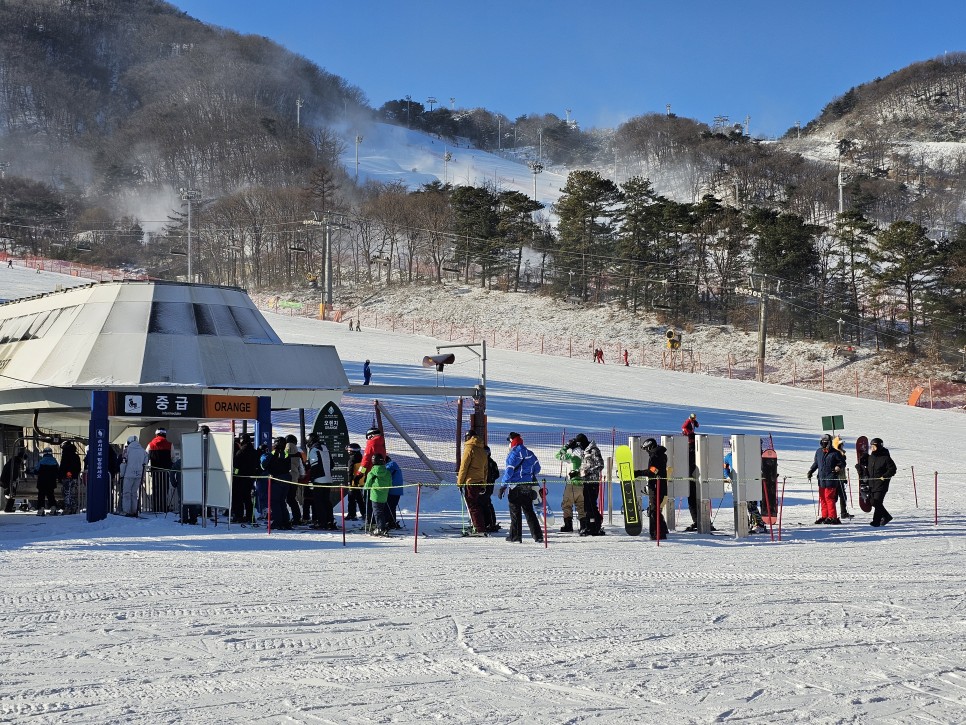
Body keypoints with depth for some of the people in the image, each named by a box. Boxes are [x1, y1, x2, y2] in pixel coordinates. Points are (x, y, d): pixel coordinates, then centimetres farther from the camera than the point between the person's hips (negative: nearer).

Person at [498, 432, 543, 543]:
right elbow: (537, 468, 16)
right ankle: (537, 535, 5)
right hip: (527, 487, 6)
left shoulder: (513, 454, -11)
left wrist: (503, 486, -13)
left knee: (515, 512, 1)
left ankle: (515, 536, 0)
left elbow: (509, 471, -16)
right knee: (529, 511, 11)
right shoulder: (529, 453, 9)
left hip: (515, 487, -6)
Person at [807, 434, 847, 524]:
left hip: (831, 479, -6)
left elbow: (843, 462, 2)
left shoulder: (835, 453, -3)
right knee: (822, 498, 7)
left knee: (829, 497, -9)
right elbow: (816, 463, 26)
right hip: (821, 479, 6)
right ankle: (824, 516, 15)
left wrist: (839, 466, -18)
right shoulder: (819, 452, 14)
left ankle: (832, 517, -5)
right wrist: (810, 471, 17)